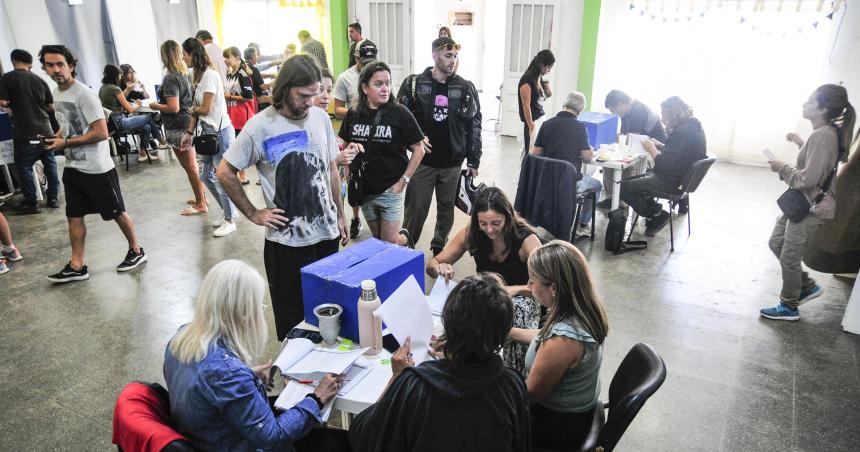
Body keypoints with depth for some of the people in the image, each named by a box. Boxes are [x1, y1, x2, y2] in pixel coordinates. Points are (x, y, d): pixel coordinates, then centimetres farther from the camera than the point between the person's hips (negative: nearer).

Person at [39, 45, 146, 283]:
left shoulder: (84, 94, -17)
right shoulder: (56, 93, 9)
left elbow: (101, 133, -22)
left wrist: (65, 143, -18)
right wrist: (54, 139, 4)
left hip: (97, 168, -8)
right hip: (72, 167, 8)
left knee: (116, 212, 5)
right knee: (74, 216, 10)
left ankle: (136, 251, 23)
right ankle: (77, 266, 18)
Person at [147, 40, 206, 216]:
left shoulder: (170, 78, -18)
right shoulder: (185, 73, 7)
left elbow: (173, 108, -22)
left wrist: (156, 106, -6)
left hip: (178, 127, -8)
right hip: (189, 123, 8)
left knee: (190, 168, 1)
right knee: (193, 165, 17)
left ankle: (201, 204, 10)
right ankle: (201, 197, 28)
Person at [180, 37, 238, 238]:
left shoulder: (209, 75, -15)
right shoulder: (199, 76, 12)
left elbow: (205, 109, -16)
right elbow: (197, 109, 12)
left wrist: (192, 110, 3)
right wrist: (189, 133, 11)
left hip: (220, 131, -9)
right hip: (208, 131, 9)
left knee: (221, 176, -2)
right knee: (206, 176, 14)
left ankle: (230, 220, 12)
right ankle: (228, 210, 29)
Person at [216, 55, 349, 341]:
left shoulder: (321, 118, 2)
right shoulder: (260, 126, -10)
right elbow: (225, 172, -1)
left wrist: (340, 215, 14)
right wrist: (253, 214, -4)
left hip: (327, 234, 4)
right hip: (286, 240, -4)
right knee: (292, 315, 10)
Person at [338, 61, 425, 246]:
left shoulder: (400, 113, -10)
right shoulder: (353, 115, 1)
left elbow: (418, 149, -7)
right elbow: (345, 146, 14)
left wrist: (403, 181, -10)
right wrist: (350, 148, -9)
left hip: (390, 190, -4)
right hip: (364, 189, 4)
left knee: (390, 242, 1)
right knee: (377, 239, 15)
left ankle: (405, 238, 33)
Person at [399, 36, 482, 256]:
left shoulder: (466, 88, 2)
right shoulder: (414, 84, -2)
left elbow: (474, 126, 4)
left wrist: (473, 161, 3)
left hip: (453, 163, 2)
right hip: (422, 160, -2)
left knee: (446, 209, 13)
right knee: (416, 209, 2)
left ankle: (440, 247, 31)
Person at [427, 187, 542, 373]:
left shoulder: (526, 239, -20)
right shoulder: (470, 233, -9)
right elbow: (432, 265, -3)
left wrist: (515, 289, -42)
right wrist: (440, 268, -28)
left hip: (521, 297, -2)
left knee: (518, 311, -38)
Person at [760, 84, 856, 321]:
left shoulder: (822, 136, -25)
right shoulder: (826, 132, 6)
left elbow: (808, 179, -27)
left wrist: (782, 168, -14)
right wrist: (800, 143, 17)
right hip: (801, 202, 10)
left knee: (789, 258, 3)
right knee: (776, 243, 20)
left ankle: (789, 308, 22)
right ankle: (807, 286, 34)